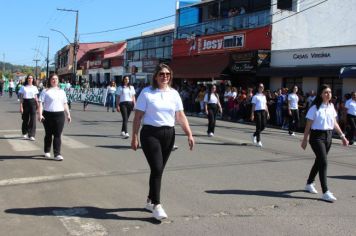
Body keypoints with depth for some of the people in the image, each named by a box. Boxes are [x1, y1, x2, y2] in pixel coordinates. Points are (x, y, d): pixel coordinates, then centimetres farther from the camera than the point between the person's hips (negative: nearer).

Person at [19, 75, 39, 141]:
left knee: (33, 119, -8)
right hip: (25, 103, -1)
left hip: (33, 103, 1)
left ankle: (31, 135, -7)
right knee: (25, 119, 9)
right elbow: (21, 98, 1)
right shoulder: (23, 87, 3)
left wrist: (38, 105, 9)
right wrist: (21, 107, -6)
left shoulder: (34, 87, 8)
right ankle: (25, 133, 30)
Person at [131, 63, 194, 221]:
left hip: (169, 134, 5)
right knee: (157, 169, -12)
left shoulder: (174, 94, 9)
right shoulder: (147, 93, -3)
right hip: (150, 134, -4)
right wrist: (134, 137, -7)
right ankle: (156, 206, -4)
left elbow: (181, 117, 7)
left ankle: (150, 201, 28)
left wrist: (189, 134, -2)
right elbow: (138, 117, -3)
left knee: (159, 170, 12)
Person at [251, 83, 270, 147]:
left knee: (263, 126, 1)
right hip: (257, 111, -6)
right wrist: (252, 114, -10)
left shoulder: (264, 96, 17)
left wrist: (267, 113, 14)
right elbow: (253, 106, -4)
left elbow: (265, 105, 20)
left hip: (263, 111, 6)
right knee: (258, 126, -5)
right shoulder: (255, 96, -1)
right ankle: (258, 141, 3)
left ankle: (254, 135, 26)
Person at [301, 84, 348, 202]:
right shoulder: (315, 108, -10)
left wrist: (342, 136, 12)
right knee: (324, 162, -13)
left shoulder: (331, 107, 8)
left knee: (319, 161, 16)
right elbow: (308, 125, -7)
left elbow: (334, 123, 15)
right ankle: (325, 192, -11)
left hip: (328, 136, 7)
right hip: (317, 136, -7)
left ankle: (309, 184, 35)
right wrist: (305, 140, -7)